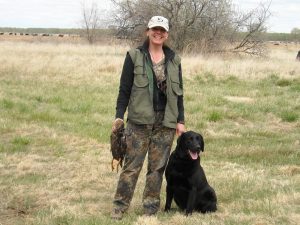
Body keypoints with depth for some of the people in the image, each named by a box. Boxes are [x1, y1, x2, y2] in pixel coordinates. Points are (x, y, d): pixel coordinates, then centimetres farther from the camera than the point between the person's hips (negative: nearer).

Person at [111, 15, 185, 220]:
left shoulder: (174, 60, 8)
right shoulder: (134, 56, -1)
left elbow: (178, 92, 11)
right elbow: (125, 88, -1)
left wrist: (181, 120, 5)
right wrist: (119, 115, -8)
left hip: (165, 121, 3)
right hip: (140, 120, -3)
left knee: (158, 166, 6)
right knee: (132, 164, -2)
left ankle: (151, 208, 15)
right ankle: (120, 206, 6)